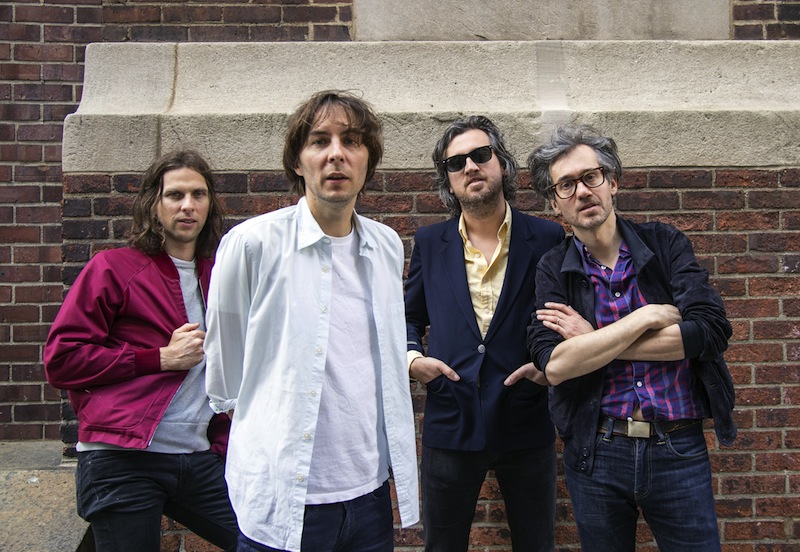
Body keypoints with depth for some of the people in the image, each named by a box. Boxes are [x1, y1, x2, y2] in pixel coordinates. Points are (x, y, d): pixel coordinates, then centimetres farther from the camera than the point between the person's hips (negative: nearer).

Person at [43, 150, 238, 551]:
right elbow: (60, 360, -6)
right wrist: (161, 358, -10)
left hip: (201, 460, 5)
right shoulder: (113, 268, 1)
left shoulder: (218, 277, 16)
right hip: (123, 461, -4)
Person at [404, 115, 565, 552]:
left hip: (526, 427, -1)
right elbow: (408, 316, 15)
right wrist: (411, 356, -4)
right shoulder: (430, 243, 6)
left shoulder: (548, 239, -1)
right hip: (450, 425, 1)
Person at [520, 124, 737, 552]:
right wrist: (648, 316, -17)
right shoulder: (553, 270, -2)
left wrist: (593, 341, -13)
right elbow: (554, 365, -16)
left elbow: (712, 331, -14)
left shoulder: (665, 244, 0)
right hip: (595, 453, 0)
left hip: (679, 451, 0)